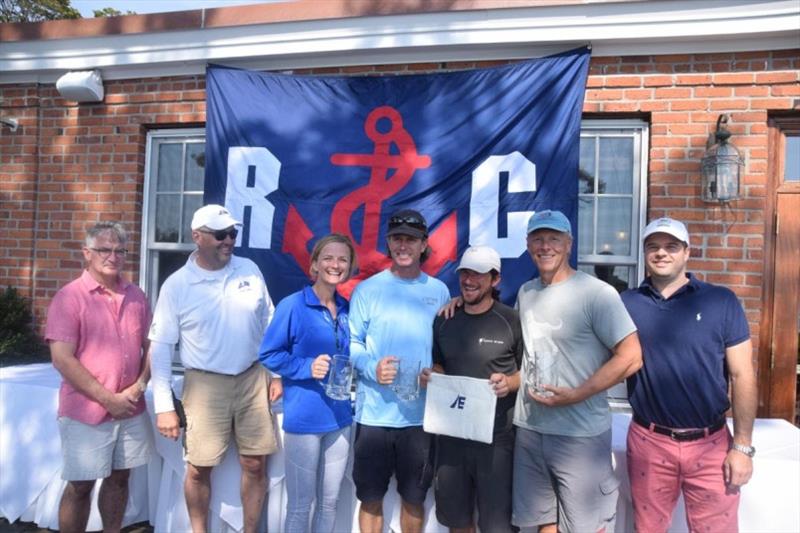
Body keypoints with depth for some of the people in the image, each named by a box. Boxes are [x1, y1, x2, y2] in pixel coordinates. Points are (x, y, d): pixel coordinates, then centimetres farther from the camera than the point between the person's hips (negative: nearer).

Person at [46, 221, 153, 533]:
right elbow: (62, 359, -15)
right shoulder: (70, 297, -9)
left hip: (131, 410, 4)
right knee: (80, 486, 8)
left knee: (119, 477, 16)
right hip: (86, 411, -4)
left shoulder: (136, 296, 6)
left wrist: (140, 385, -6)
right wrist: (108, 399, -15)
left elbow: (151, 345, 11)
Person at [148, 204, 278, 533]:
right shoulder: (177, 285, -6)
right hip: (206, 384, -2)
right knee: (199, 468, 7)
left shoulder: (250, 270, 1)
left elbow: (269, 324, 9)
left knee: (255, 464, 9)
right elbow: (160, 346, -5)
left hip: (252, 379, 2)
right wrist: (164, 406, -8)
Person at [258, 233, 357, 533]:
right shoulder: (293, 306, -11)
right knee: (300, 503, 9)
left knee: (330, 501, 17)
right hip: (303, 418, -5)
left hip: (339, 417, 5)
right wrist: (307, 367, -20)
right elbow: (268, 355, -8)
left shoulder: (348, 309, 5)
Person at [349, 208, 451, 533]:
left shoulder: (439, 292, 4)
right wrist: (373, 368, -19)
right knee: (370, 497, 12)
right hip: (374, 412, -1)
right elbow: (352, 343, -1)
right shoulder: (368, 289, -1)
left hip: (421, 414, 1)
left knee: (414, 497, 16)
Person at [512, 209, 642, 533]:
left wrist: (576, 395, -20)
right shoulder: (525, 293, 8)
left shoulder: (596, 293, -12)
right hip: (530, 429, 6)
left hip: (580, 433, -6)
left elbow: (631, 357, -15)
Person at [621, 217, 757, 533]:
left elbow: (742, 376, -3)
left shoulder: (721, 301, -3)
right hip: (649, 442, 1)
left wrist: (742, 446, -5)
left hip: (710, 443, -1)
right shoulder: (626, 304, 0)